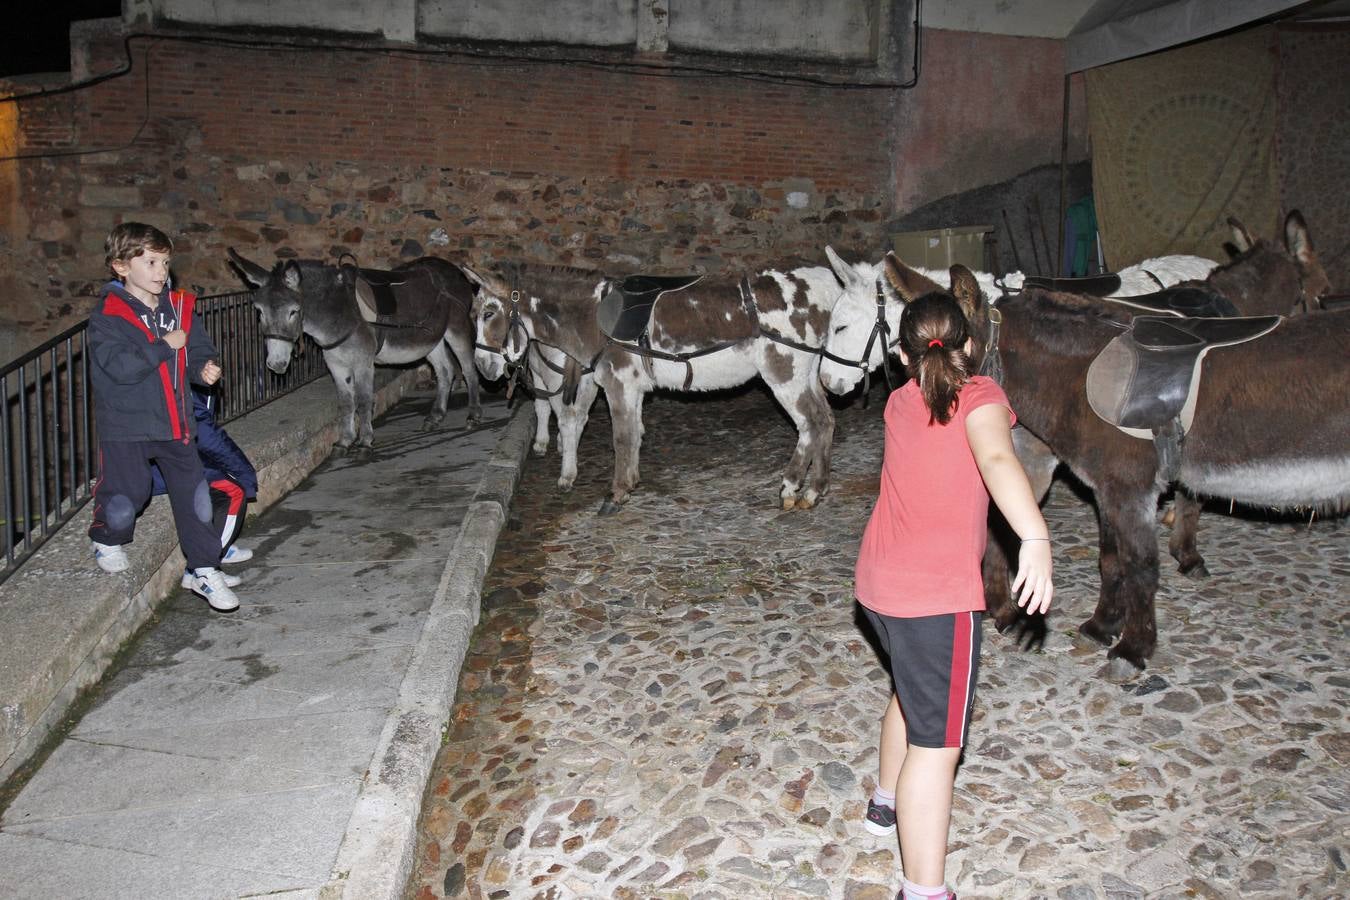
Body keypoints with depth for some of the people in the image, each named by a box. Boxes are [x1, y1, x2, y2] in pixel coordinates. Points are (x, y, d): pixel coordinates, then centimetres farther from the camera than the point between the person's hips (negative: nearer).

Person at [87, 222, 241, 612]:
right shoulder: (107, 316, -11)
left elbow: (200, 350, 12)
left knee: (194, 495, 4)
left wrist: (205, 368, -9)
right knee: (126, 494, 1)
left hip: (173, 423, 5)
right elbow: (120, 366, -23)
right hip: (126, 425, -5)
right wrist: (164, 346, -20)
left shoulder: (179, 307, 6)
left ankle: (205, 570, 14)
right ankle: (107, 540, 36)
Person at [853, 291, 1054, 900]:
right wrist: (1035, 540, -41)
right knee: (937, 742, -4)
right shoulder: (979, 396, -9)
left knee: (913, 690, 31)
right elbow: (996, 460, -30)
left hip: (877, 581, 8)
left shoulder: (900, 403, 10)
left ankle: (888, 803, 50)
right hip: (936, 595, -8)